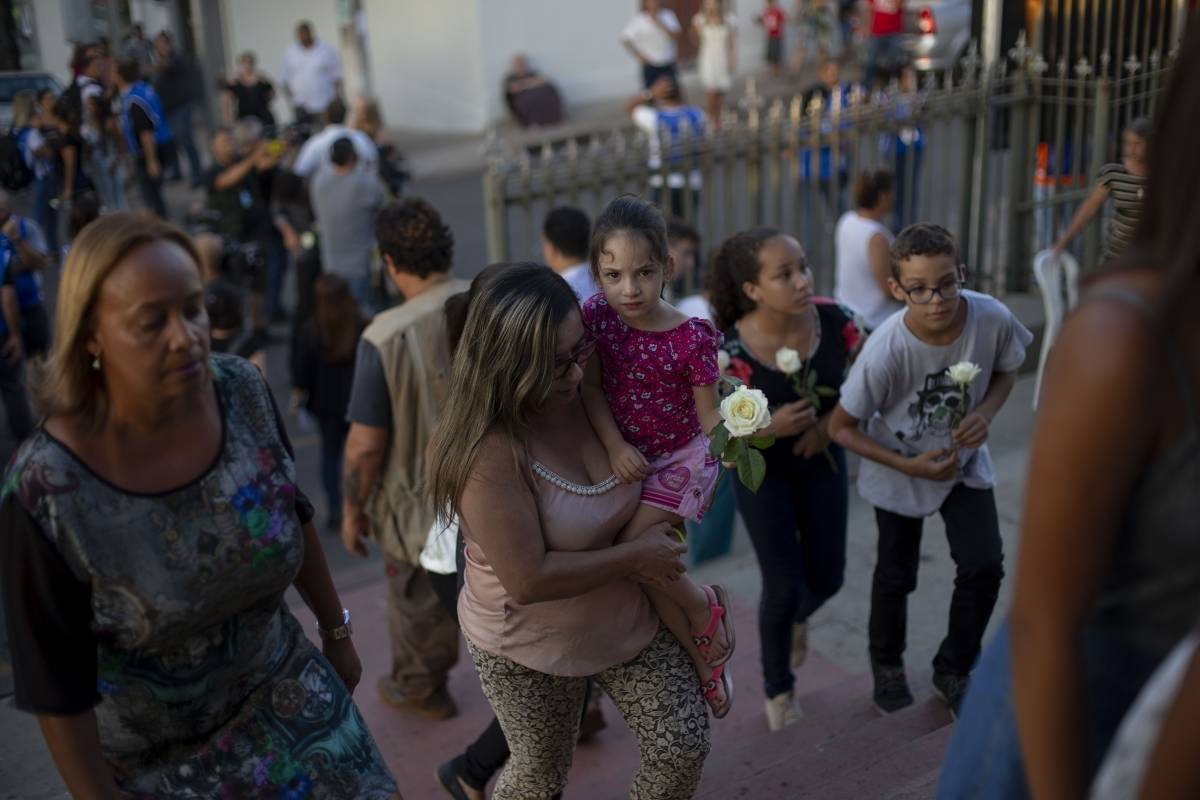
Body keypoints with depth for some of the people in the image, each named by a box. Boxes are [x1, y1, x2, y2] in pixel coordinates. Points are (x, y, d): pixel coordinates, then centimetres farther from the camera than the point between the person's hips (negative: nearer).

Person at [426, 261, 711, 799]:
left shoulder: (586, 395, -12)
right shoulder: (490, 452, -32)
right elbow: (528, 580, -31)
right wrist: (634, 557, -23)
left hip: (626, 618, 5)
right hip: (530, 649, -5)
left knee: (685, 746, 9)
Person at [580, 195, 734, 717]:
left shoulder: (691, 339, -21)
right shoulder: (596, 316, -10)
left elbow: (709, 415, -15)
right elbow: (591, 387, -6)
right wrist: (615, 446, -17)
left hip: (681, 457, -5)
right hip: (628, 458, 5)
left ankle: (705, 610, 8)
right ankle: (701, 654, 25)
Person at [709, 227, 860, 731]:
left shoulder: (834, 320, -21)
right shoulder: (731, 351, -29)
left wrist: (829, 424, -17)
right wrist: (769, 427, -35)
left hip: (821, 462, 3)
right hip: (761, 470, -3)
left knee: (827, 578, 10)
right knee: (783, 584, -3)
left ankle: (798, 617, 50)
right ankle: (777, 687, 27)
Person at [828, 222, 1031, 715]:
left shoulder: (993, 319, -26)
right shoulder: (886, 351, -34)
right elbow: (841, 428, -20)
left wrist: (985, 413, -22)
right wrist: (911, 467, -21)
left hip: (964, 460, 3)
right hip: (899, 470, -2)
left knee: (984, 569, -4)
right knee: (896, 576, 11)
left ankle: (952, 672, 23)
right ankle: (886, 665, 42)